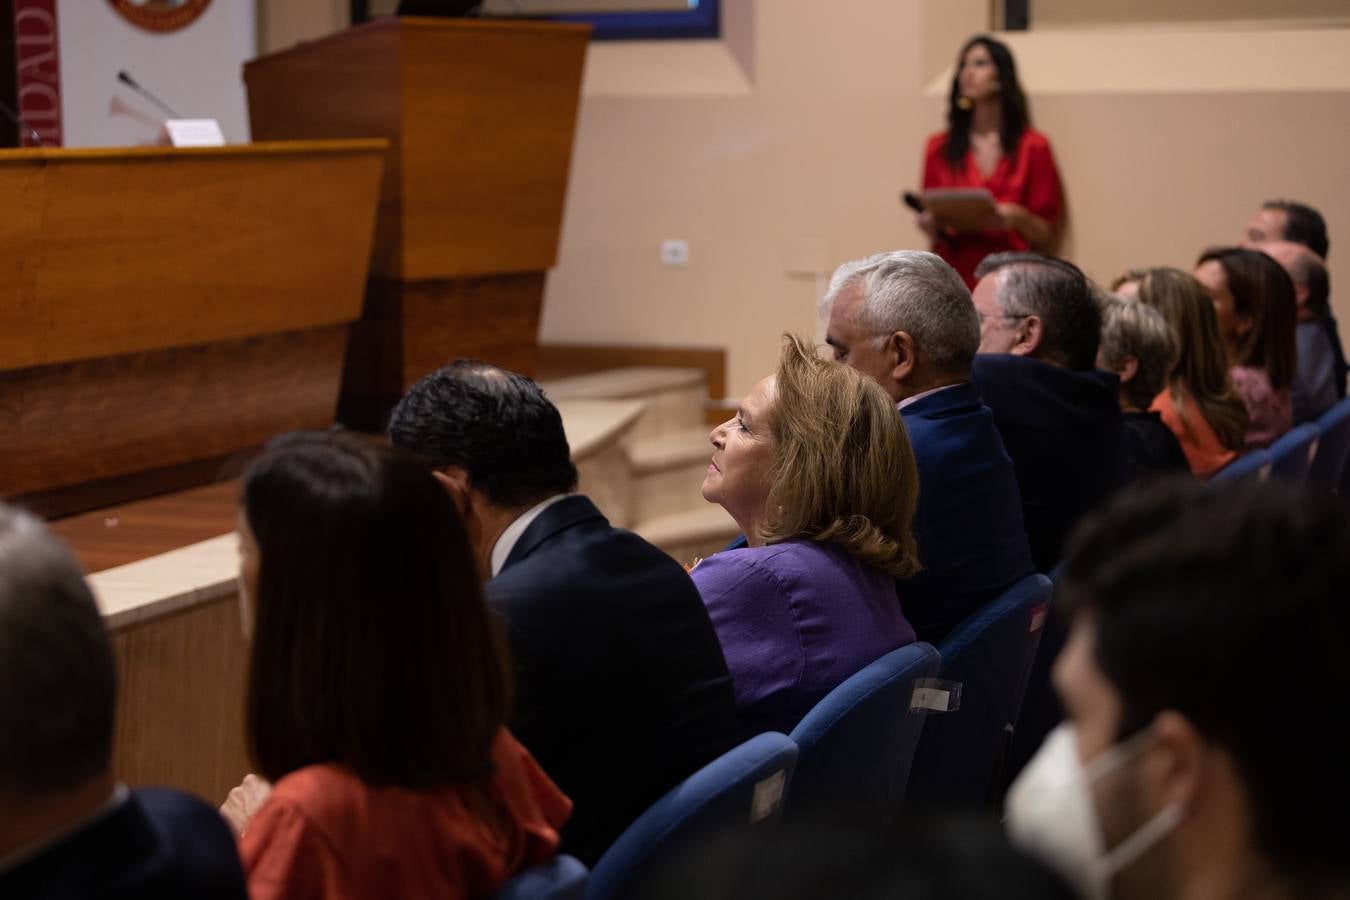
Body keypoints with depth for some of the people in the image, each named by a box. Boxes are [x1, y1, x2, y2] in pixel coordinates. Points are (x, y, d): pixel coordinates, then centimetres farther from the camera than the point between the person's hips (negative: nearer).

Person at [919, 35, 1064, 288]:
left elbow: (1045, 236, 7)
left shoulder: (1033, 147, 7)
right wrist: (931, 225, -4)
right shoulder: (940, 148, 13)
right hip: (953, 274, 1)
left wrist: (1018, 219, -11)